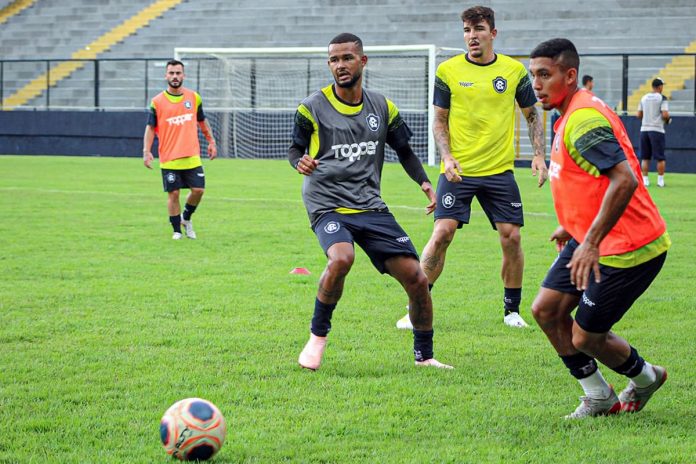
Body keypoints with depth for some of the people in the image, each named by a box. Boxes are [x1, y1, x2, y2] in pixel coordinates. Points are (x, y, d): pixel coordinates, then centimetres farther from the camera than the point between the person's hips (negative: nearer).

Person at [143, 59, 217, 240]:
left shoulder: (194, 97, 6)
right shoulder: (157, 102, -1)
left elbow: (202, 122, 18)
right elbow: (150, 128, 0)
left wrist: (211, 142, 16)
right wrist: (146, 151, -8)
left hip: (192, 157, 2)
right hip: (169, 159, -2)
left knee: (198, 190, -3)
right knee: (173, 194, -1)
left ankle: (186, 218, 25)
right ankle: (177, 230, 12)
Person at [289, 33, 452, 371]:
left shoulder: (383, 108, 8)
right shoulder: (313, 107, -1)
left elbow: (404, 152, 19)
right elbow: (295, 150, 8)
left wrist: (425, 183, 1)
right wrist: (300, 162, -17)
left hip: (371, 206, 4)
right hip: (327, 205, -4)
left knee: (416, 277, -6)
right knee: (342, 258, -35)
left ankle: (424, 355, 16)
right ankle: (318, 334, -12)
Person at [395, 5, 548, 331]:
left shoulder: (515, 70, 3)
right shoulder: (448, 71, 0)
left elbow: (532, 115, 13)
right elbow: (439, 121, 5)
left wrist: (539, 155, 0)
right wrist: (447, 157, -10)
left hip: (500, 170, 2)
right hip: (458, 170, -2)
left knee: (511, 237, -2)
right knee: (442, 233, -12)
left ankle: (512, 309, 17)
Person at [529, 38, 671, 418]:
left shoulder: (583, 119, -22)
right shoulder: (570, 116, 10)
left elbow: (625, 179, -32)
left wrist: (591, 243, -32)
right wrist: (573, 227, 28)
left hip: (626, 248, -10)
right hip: (590, 238, 10)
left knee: (585, 337, -2)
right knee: (545, 309, 6)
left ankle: (645, 377, 28)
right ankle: (598, 397, 19)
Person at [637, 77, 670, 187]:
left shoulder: (644, 98, 10)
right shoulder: (662, 98, -6)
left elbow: (639, 115, 12)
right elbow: (665, 114, -15)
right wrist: (667, 119, 6)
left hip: (644, 129, 5)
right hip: (657, 129, -5)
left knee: (645, 157, 8)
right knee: (660, 157, 2)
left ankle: (645, 180, 5)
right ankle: (660, 180, 2)